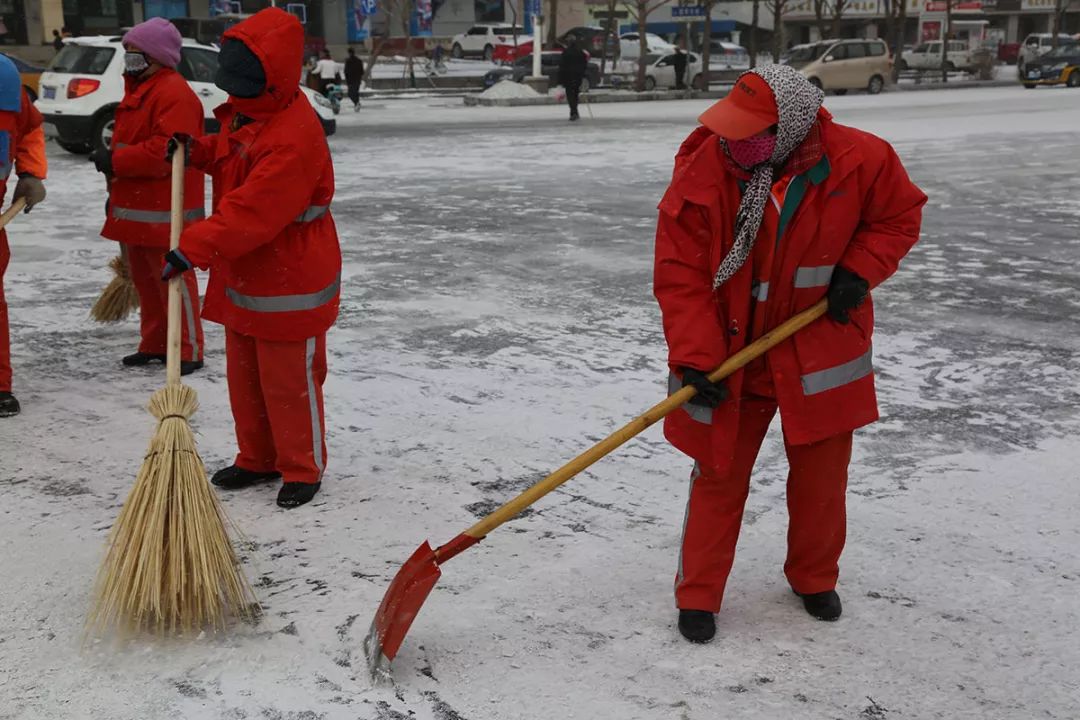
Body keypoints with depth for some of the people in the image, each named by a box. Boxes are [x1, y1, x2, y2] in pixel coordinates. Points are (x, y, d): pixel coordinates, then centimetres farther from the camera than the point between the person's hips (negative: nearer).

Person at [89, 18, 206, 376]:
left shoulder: (175, 93, -16)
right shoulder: (137, 90, 18)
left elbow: (166, 151, -26)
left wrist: (114, 160, -21)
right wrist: (116, 194, 24)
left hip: (164, 211, -10)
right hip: (135, 206, 10)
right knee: (144, 279, 16)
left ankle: (189, 351, 5)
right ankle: (155, 345, 26)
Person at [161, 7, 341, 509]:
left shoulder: (294, 137, -28)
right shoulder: (242, 113, 4)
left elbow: (251, 212, -34)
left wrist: (194, 248, -37)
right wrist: (197, 151, 5)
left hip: (289, 285, -10)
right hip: (243, 277, 10)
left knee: (290, 382, 4)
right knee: (244, 377, 19)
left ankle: (303, 468, 21)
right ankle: (258, 459, 34)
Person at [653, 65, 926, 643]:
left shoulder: (859, 160, -16)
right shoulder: (701, 174, -19)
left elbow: (899, 216, 3)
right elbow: (679, 276, -16)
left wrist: (859, 271, -14)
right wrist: (695, 357, -24)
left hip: (822, 352, 2)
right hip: (731, 356, -1)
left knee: (821, 476, 15)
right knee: (719, 475, 6)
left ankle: (814, 579, 39)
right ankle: (698, 594, 23)